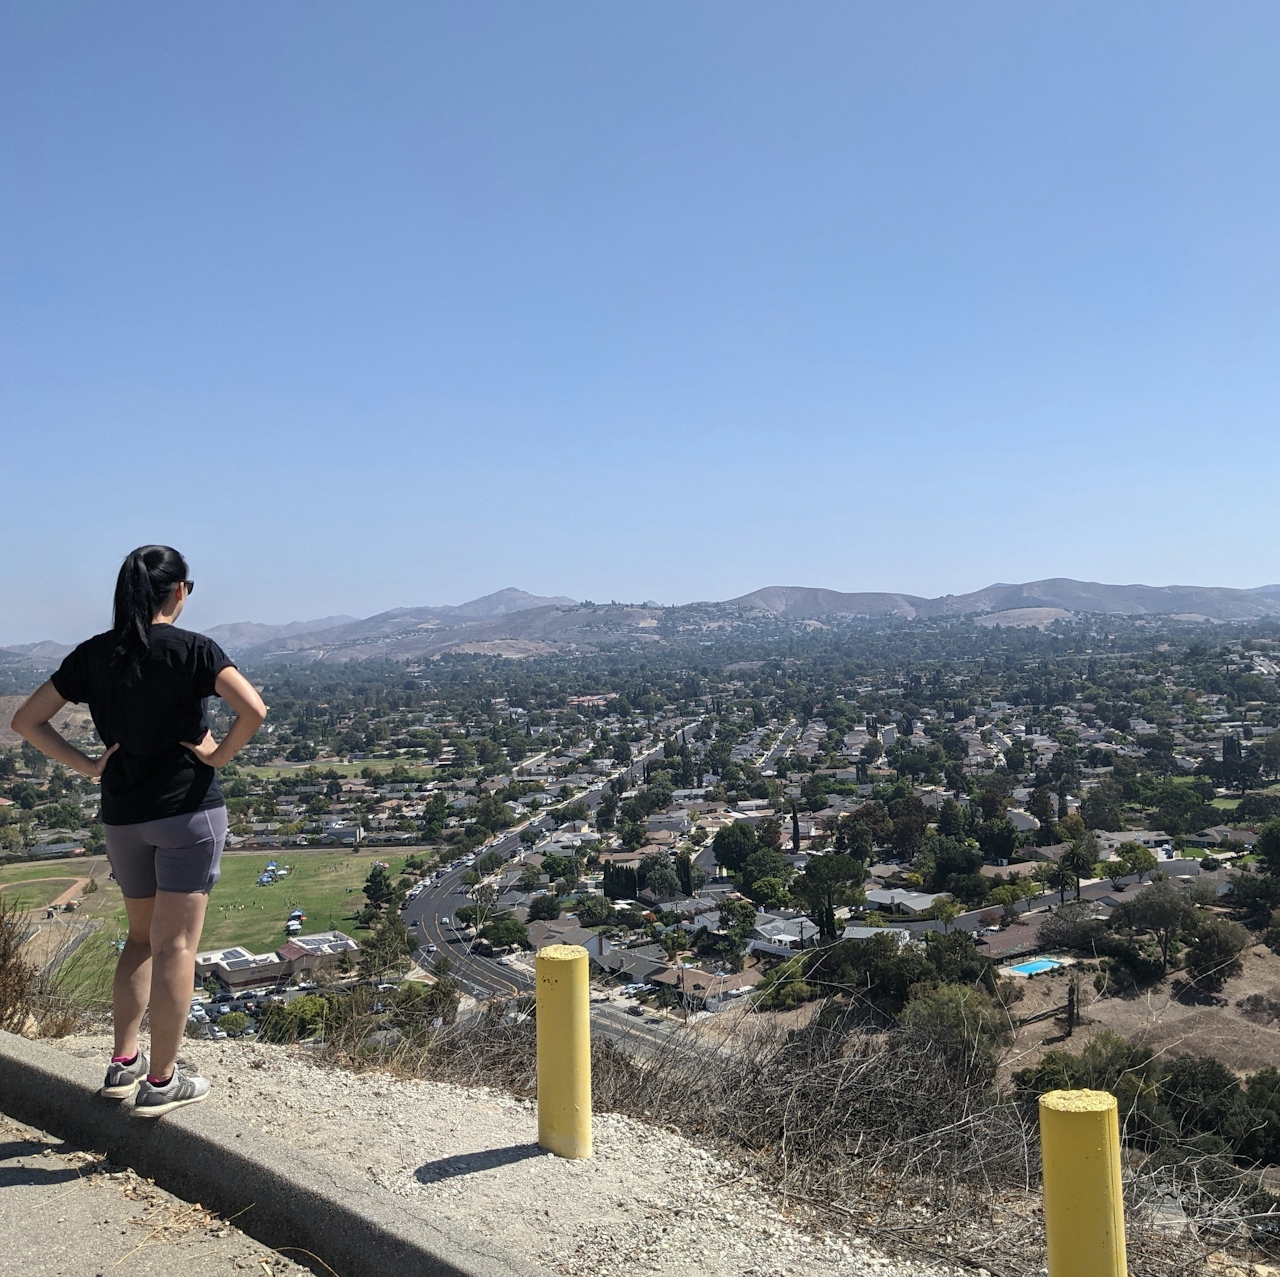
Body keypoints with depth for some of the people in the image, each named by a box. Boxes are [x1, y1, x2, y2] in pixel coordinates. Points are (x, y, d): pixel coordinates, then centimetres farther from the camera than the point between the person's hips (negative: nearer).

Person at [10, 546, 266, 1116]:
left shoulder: (93, 654, 3)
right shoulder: (192, 649, -10)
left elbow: (25, 720, 5)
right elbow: (253, 710, -23)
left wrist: (87, 766, 4)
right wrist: (218, 756, -9)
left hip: (121, 813, 5)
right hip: (188, 808, -5)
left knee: (141, 936, 22)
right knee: (175, 945, 3)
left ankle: (123, 1064, 24)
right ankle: (161, 1082, 9)